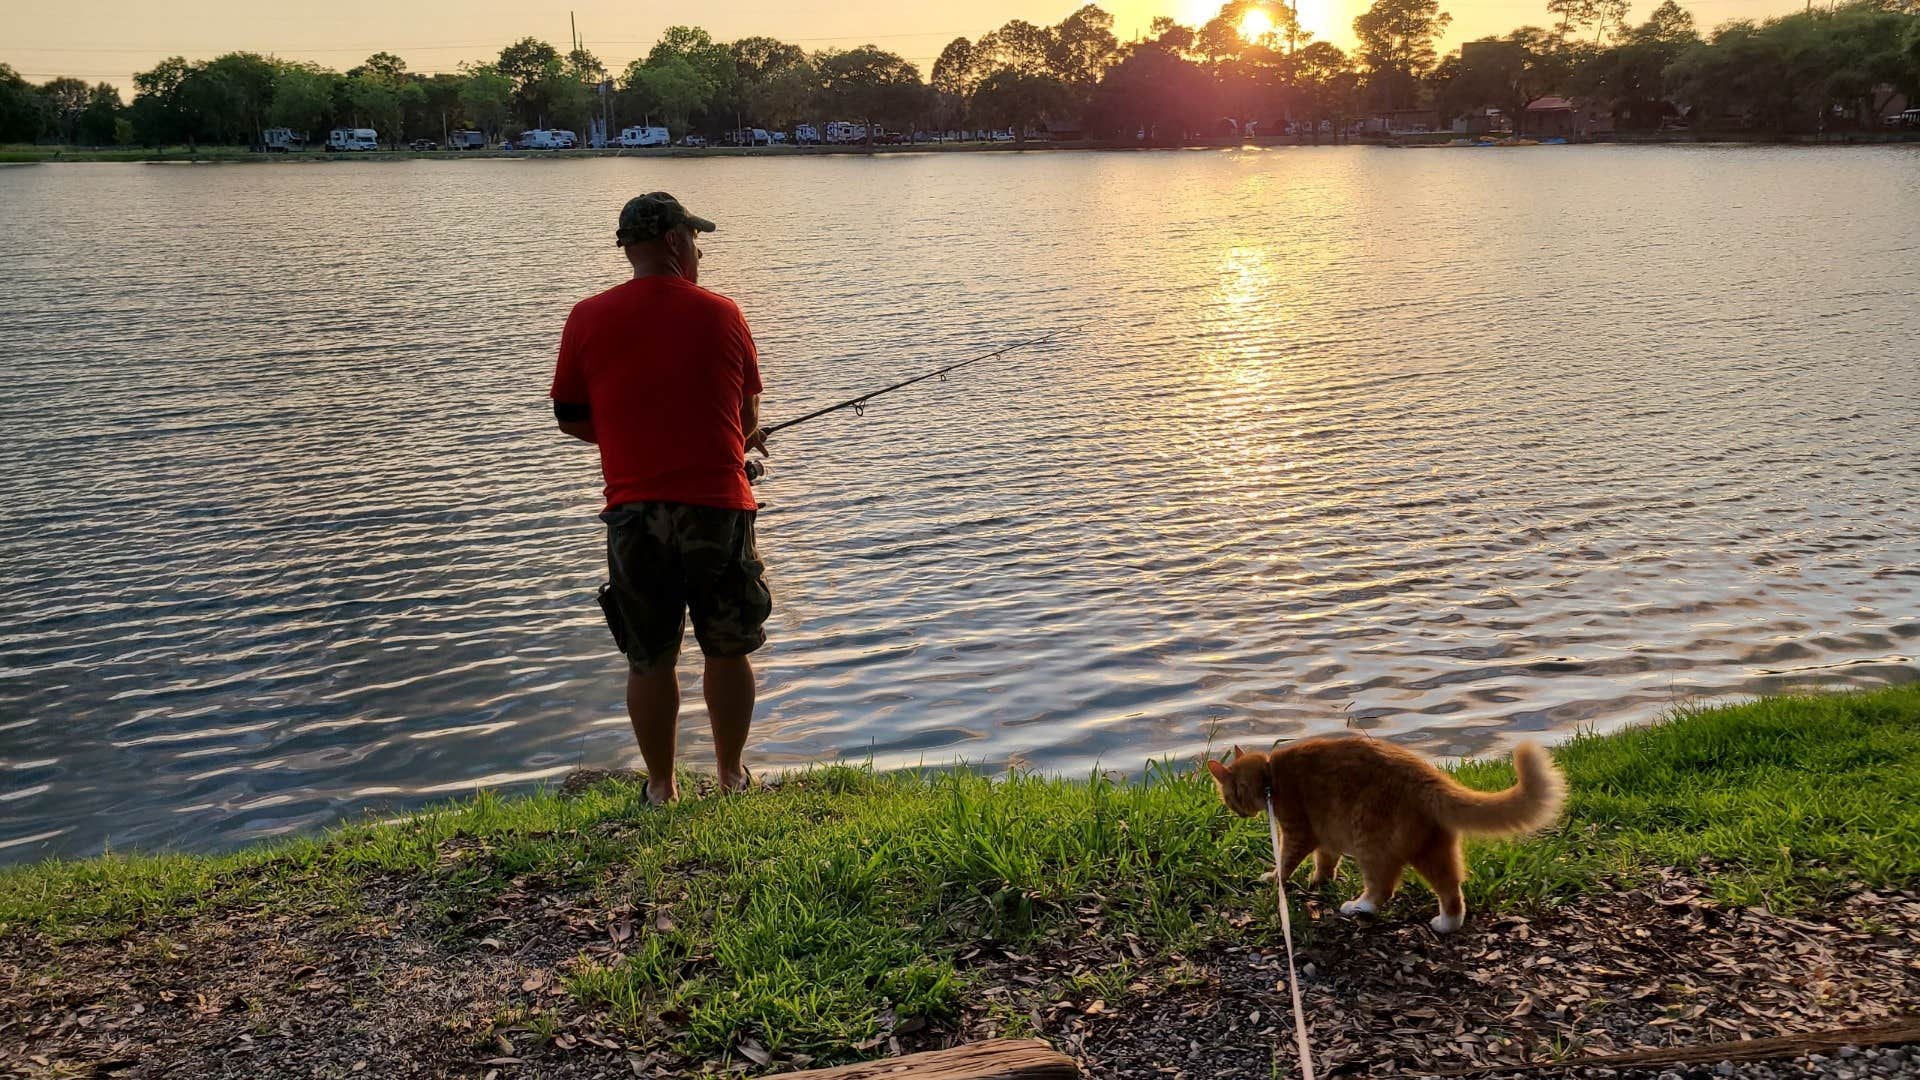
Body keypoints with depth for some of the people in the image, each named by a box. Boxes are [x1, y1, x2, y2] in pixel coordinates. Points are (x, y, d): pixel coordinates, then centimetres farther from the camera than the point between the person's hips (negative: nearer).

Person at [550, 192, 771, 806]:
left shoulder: (588, 319, 1)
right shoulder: (721, 314, 0)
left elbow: (571, 419, 8)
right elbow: (749, 416, 8)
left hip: (634, 510, 1)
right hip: (718, 503, -1)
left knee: (650, 660, 12)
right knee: (727, 652, 15)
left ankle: (661, 789, 22)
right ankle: (732, 777, 27)